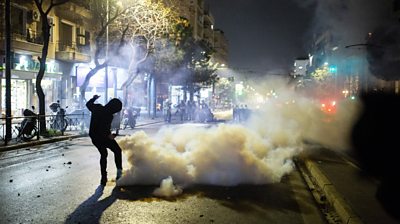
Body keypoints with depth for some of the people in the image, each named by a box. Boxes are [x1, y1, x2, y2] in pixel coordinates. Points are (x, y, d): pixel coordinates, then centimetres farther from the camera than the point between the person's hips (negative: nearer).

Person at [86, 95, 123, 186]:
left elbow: (88, 104, 17)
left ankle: (104, 177, 20)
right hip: (103, 137, -7)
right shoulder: (108, 116, -25)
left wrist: (94, 98, 34)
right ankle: (119, 171, 3)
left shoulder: (97, 108, -4)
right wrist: (109, 135, -11)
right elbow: (105, 130, -29)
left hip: (93, 136, 7)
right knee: (117, 150, 13)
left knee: (103, 154, 21)